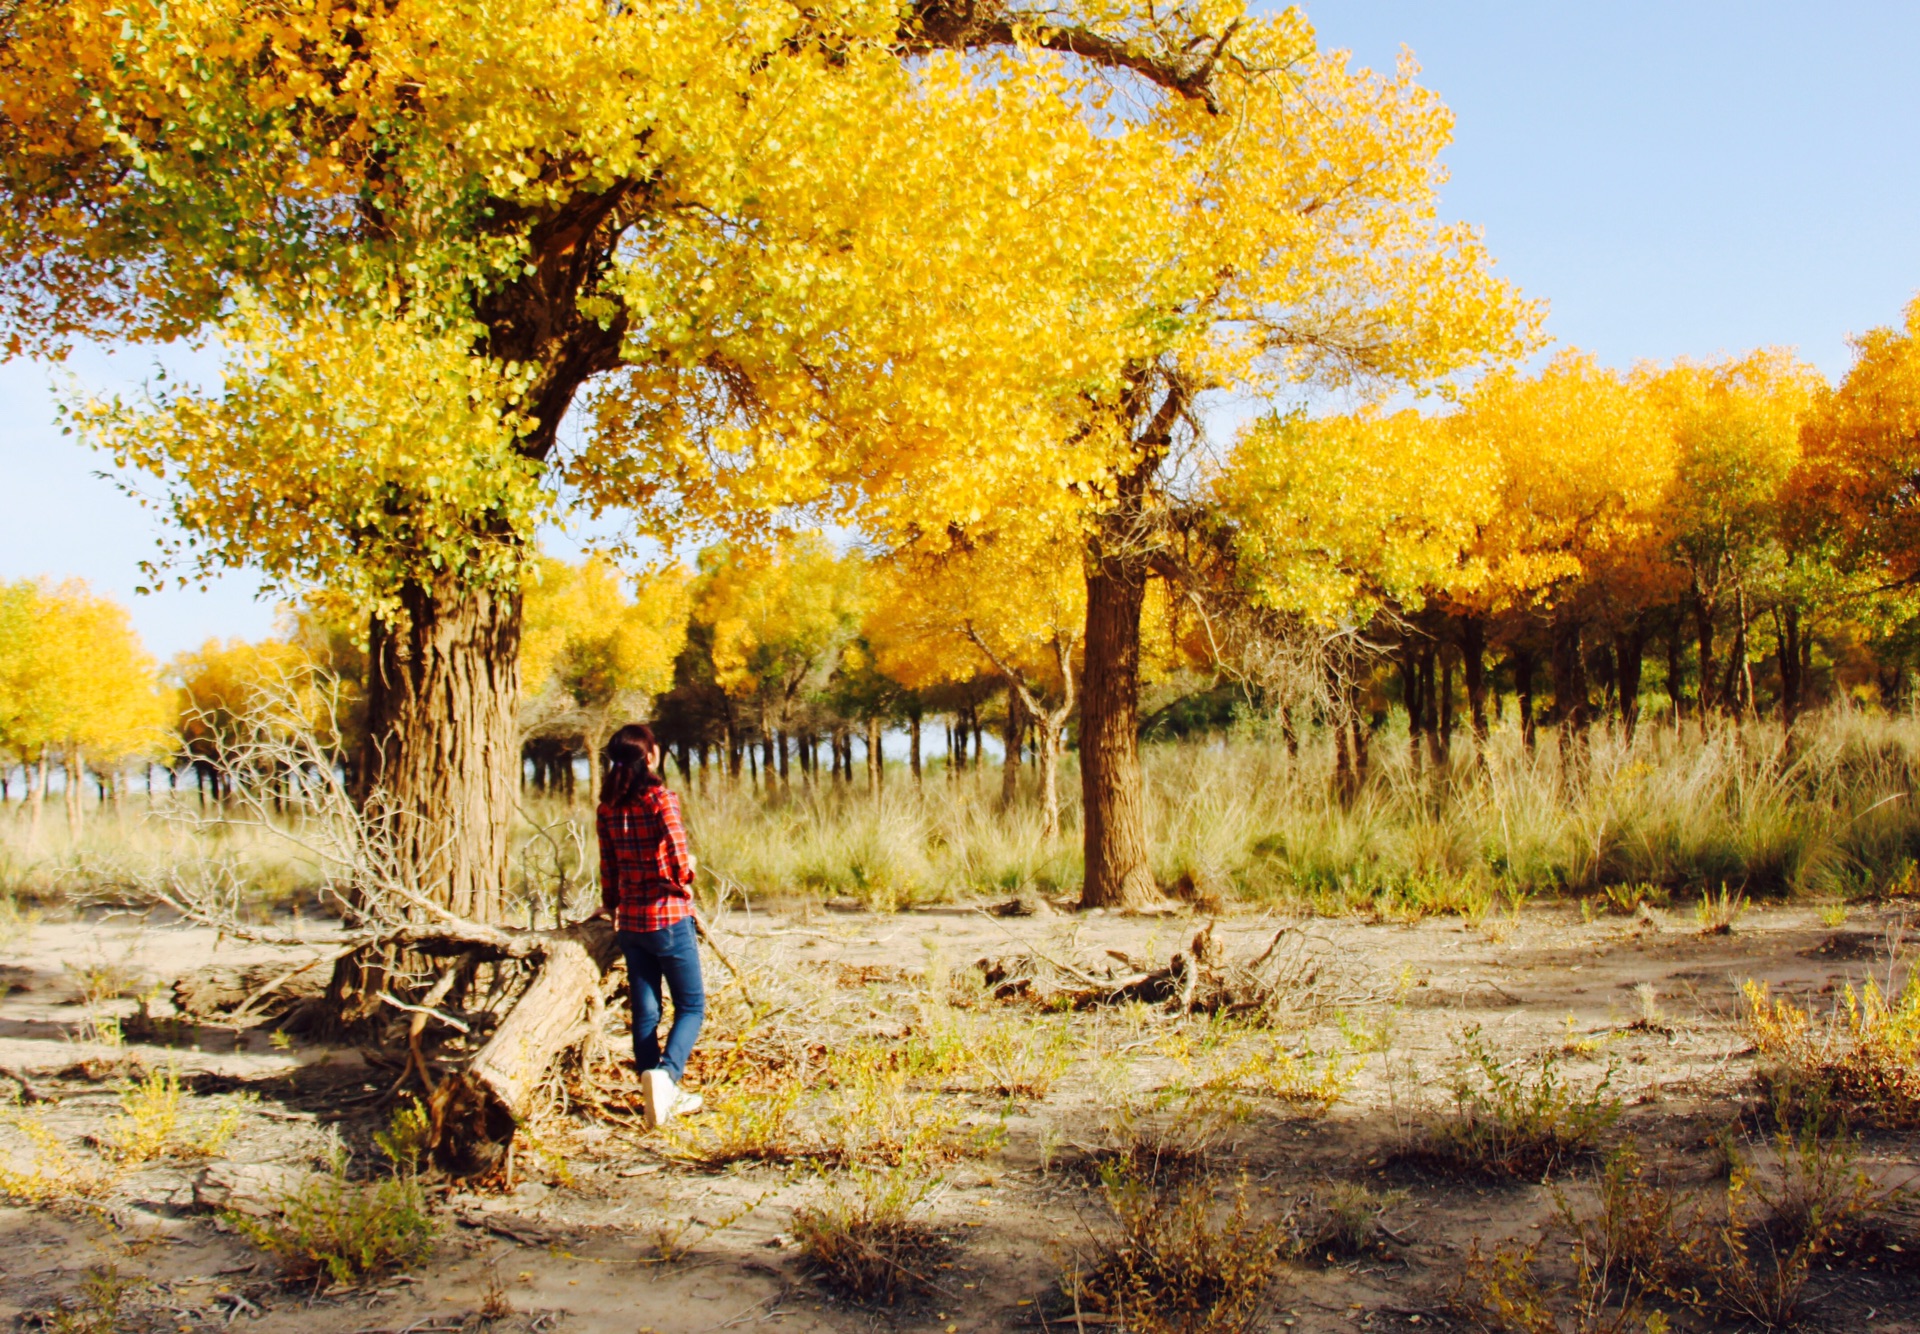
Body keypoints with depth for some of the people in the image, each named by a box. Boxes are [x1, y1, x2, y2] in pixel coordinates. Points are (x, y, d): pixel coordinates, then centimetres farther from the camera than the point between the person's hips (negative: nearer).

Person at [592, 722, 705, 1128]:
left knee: (645, 1010, 11)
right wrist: (684, 883, 0)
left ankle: (662, 1096, 15)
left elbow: (608, 865, 9)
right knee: (692, 1005, 5)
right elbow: (679, 856, -20)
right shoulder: (661, 799, -14)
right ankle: (666, 1072, -17)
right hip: (669, 918, -5)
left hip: (630, 921, 5)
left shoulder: (608, 806, 2)